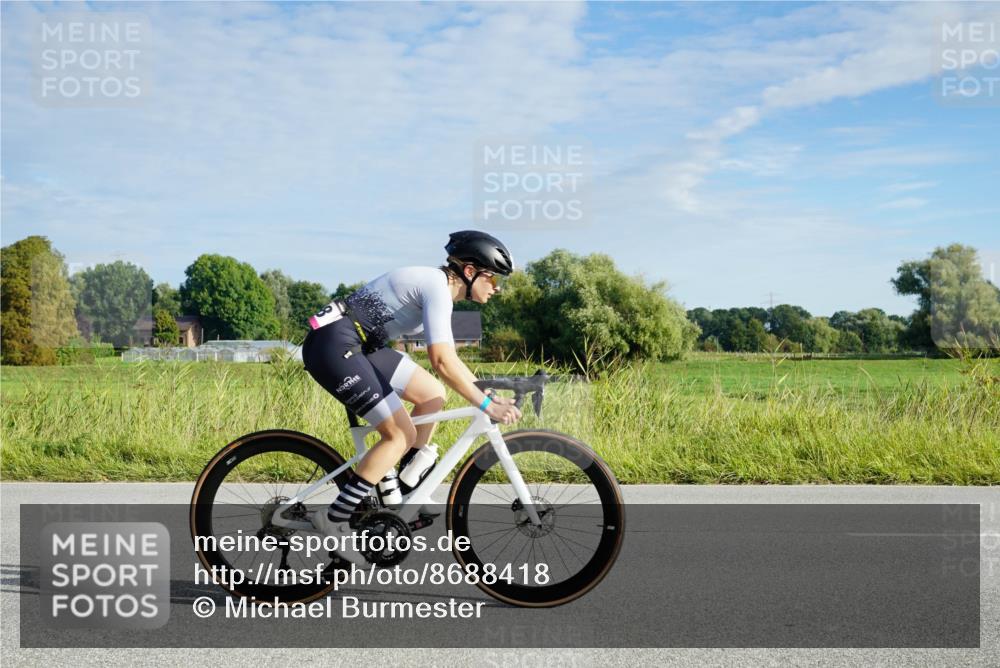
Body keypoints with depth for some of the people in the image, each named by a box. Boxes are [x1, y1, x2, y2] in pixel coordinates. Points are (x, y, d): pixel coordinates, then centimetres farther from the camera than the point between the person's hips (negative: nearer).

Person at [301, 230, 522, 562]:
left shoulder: (437, 285, 15)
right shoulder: (437, 287, -16)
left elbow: (448, 358, 21)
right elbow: (442, 361, -25)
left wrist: (488, 394, 15)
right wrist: (486, 405, -20)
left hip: (359, 345, 10)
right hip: (333, 346, -10)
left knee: (433, 395, 10)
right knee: (402, 435, -9)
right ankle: (334, 519, -3)